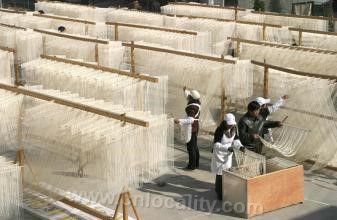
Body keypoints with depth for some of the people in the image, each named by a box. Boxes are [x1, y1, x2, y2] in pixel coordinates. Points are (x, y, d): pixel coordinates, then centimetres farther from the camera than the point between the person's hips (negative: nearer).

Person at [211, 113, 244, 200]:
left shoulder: (233, 129, -6)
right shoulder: (220, 130, -25)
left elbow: (235, 140, 5)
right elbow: (216, 145, -28)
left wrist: (240, 146, -16)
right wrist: (227, 148, -41)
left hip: (228, 154, 6)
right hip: (219, 155, -6)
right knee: (220, 174, 0)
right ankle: (219, 193, 13)